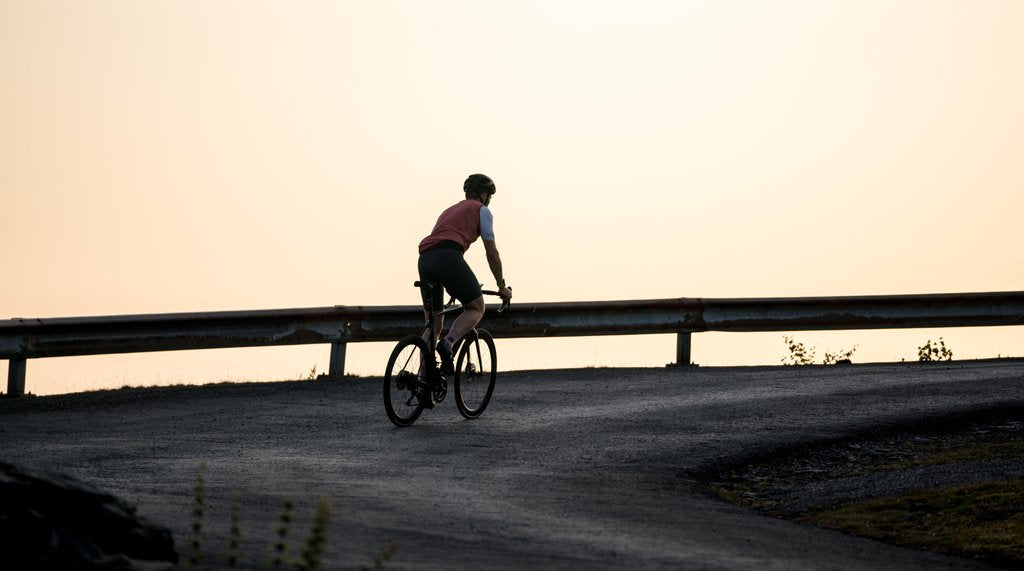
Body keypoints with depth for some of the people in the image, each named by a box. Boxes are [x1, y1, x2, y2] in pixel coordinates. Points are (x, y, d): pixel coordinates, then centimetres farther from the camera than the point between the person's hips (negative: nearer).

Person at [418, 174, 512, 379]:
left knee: (433, 323, 13)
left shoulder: (450, 210, 37)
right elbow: (492, 252, 13)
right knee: (476, 308, 5)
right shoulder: (481, 210, 16)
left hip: (425, 259, 7)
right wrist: (502, 287, 20)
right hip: (449, 257, -7)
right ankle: (447, 344, -20)